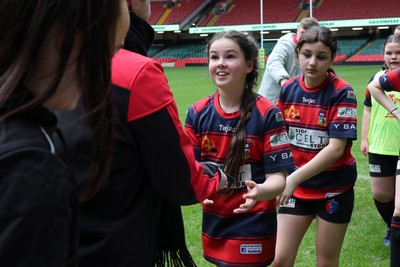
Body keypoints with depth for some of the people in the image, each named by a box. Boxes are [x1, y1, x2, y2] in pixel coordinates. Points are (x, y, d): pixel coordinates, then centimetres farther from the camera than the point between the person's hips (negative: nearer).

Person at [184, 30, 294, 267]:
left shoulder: (267, 114, -13)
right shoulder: (197, 113, -2)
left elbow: (278, 177, -15)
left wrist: (260, 191, -36)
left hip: (253, 228, -4)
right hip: (214, 223, 4)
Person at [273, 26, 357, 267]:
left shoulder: (342, 93, -15)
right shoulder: (288, 89, -2)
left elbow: (336, 148, -23)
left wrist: (294, 178, -30)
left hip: (334, 189, -3)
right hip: (296, 188, 3)